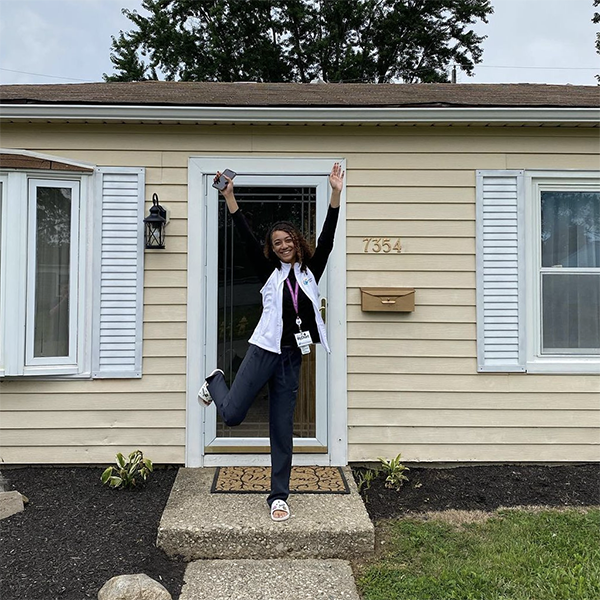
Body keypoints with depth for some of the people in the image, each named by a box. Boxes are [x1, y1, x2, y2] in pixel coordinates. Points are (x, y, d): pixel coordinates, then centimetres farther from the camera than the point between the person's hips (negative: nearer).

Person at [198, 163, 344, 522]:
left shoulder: (310, 272, 9)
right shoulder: (271, 273, 6)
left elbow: (327, 240, 1)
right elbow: (248, 239, -2)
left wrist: (336, 195, -7)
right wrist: (230, 198, -10)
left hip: (292, 359, 2)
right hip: (265, 352, -1)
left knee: (283, 430, 7)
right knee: (232, 414, -3)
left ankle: (279, 496, 19)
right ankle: (216, 382, 32)